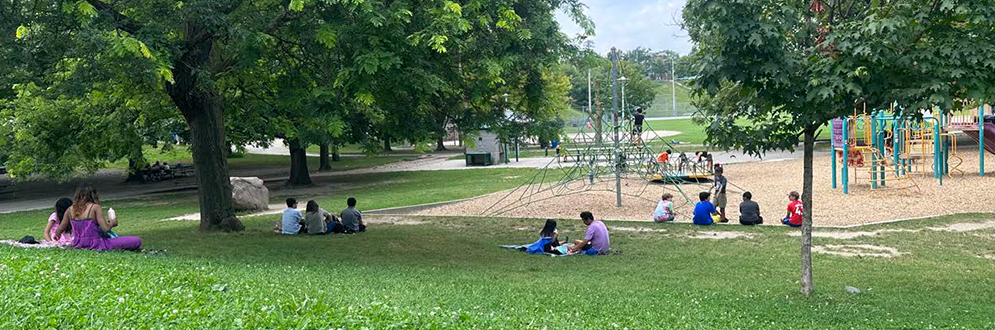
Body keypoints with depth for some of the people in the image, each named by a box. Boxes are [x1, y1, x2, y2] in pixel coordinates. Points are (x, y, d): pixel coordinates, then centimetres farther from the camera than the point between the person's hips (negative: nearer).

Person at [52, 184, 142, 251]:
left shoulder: (70, 210, 7)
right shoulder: (95, 207, -6)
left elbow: (59, 231, 13)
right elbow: (105, 229, -15)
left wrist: (56, 236, 37)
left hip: (77, 245, 7)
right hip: (95, 245, -6)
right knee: (137, 241, -8)